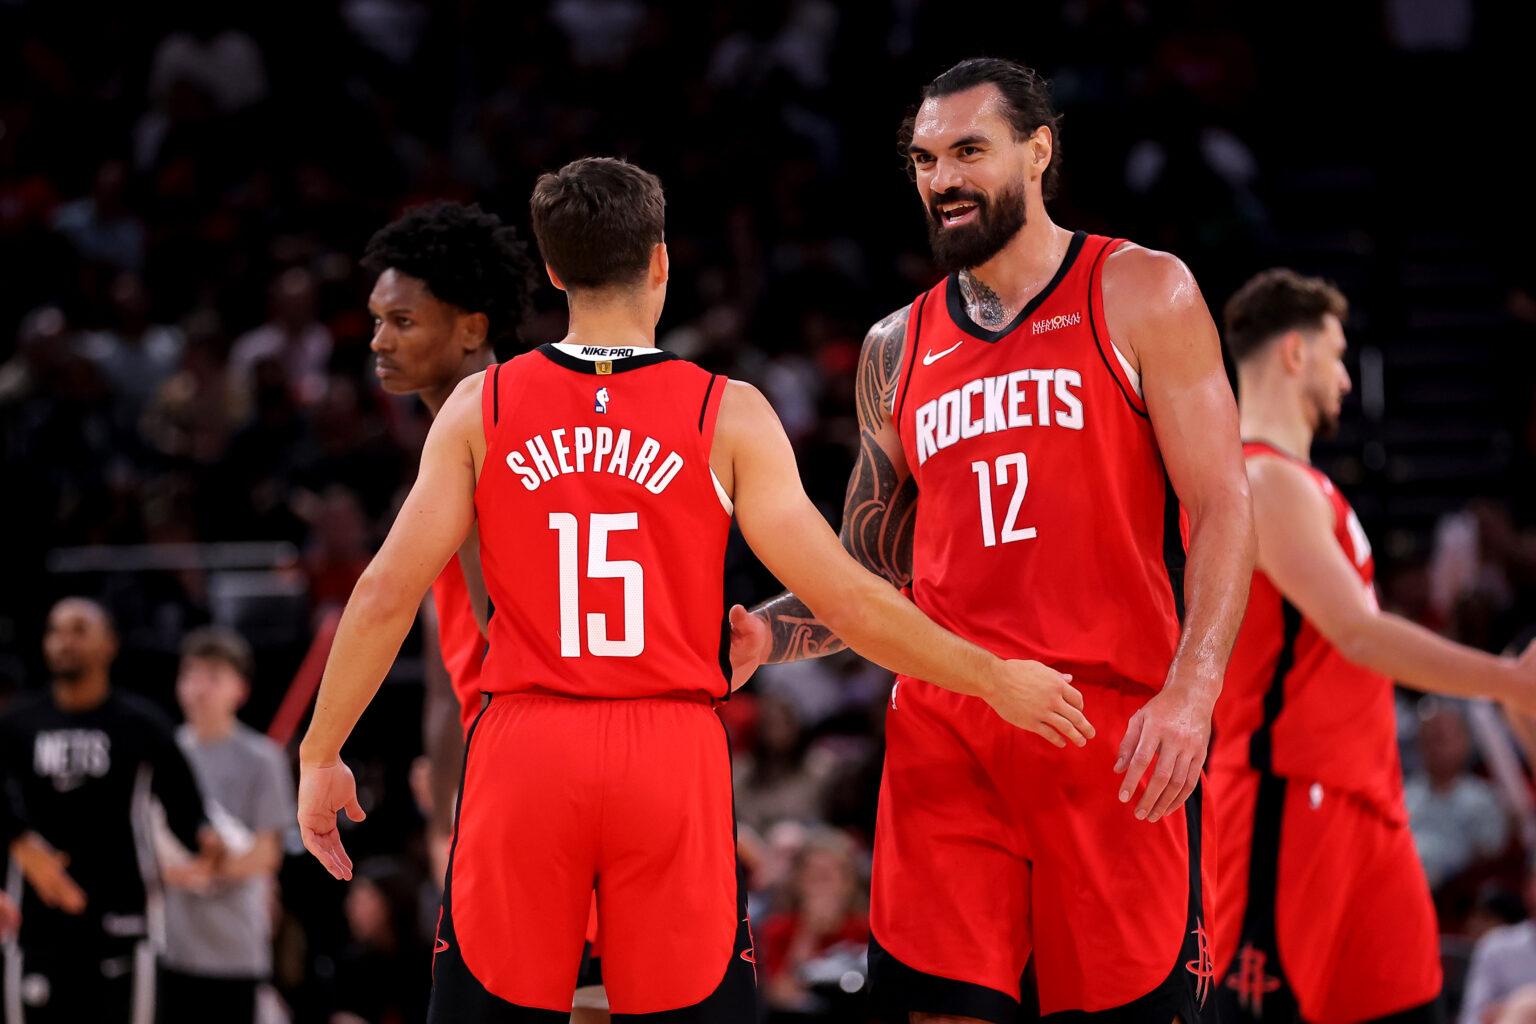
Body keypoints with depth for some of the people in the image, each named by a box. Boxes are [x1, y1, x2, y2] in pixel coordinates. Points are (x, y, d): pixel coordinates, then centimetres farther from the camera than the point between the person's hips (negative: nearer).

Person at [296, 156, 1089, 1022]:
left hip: (525, 754, 1)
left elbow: (386, 596, 2)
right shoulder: (727, 415, 0)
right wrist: (996, 680, 7)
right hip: (673, 756, -1)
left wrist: (321, 755, 12)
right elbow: (847, 600, -3)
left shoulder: (483, 407, 3)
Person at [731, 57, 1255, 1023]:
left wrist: (1192, 690, -17)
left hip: (1113, 727, -3)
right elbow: (870, 573, 21)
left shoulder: (1140, 293, 4)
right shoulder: (898, 348, 16)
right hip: (942, 729, 4)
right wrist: (767, 636, 1)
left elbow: (1221, 508, -3)